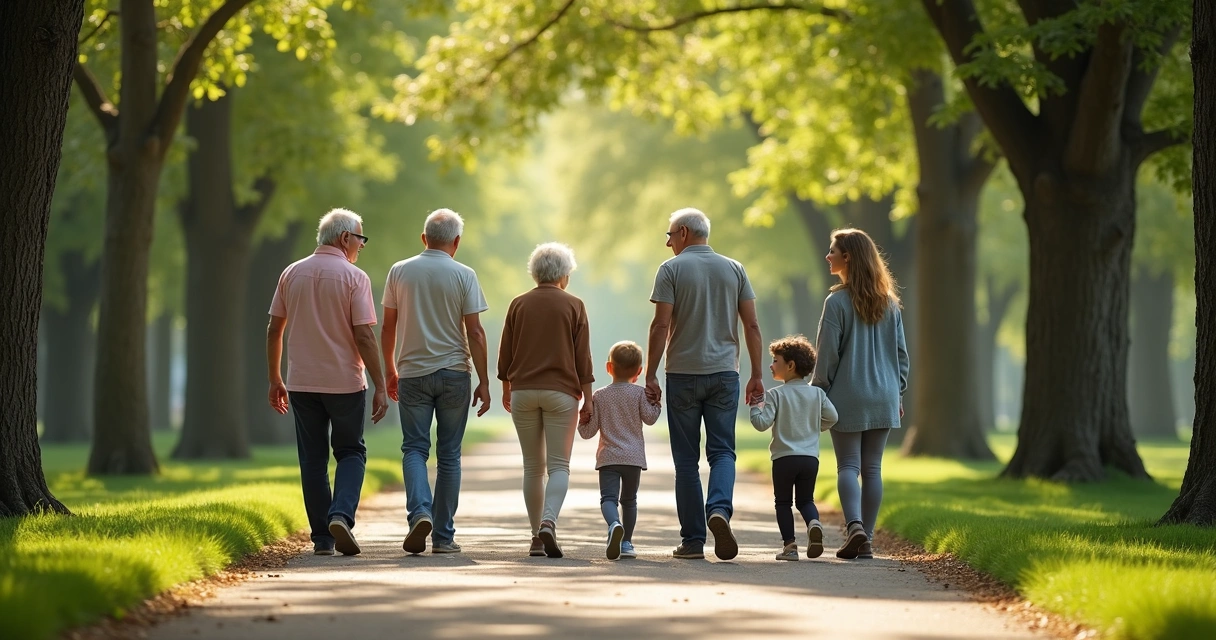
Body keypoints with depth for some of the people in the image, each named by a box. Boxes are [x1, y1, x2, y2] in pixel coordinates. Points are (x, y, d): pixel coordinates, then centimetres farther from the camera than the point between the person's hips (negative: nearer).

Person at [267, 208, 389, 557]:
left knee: (313, 459, 10)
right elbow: (364, 336, -13)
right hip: (345, 382, -3)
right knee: (351, 453, 11)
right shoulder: (354, 277, -8)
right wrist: (380, 387, -10)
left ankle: (322, 538, 9)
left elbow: (274, 330, 7)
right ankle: (341, 513, -12)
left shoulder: (291, 274, 5)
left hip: (302, 383, 3)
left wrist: (275, 380, 15)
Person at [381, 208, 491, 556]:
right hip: (453, 373, -1)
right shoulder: (463, 276, -3)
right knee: (449, 455, 6)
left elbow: (388, 327, 7)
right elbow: (475, 332, -5)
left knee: (414, 449, 5)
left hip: (412, 374, 1)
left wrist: (389, 370, 19)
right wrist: (484, 382, 0)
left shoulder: (399, 272, 3)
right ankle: (443, 536, 8)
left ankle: (420, 512, -21)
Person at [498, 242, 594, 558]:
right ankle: (548, 523, -25)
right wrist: (587, 399, 2)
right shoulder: (574, 306, 0)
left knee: (533, 466, 9)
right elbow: (583, 357, -2)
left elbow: (505, 352, 9)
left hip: (523, 391, 2)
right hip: (561, 391, -2)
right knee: (559, 465, -2)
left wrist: (506, 389, 22)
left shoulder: (519, 304, 6)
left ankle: (536, 537, 8)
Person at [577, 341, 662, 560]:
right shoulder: (639, 393, 0)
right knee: (629, 500, 16)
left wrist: (582, 422, 23)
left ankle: (614, 525, -41)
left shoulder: (599, 396, 2)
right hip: (634, 457, 1)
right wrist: (656, 402, 12)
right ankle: (626, 542, 16)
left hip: (608, 457, -1)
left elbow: (588, 431, 2)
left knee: (608, 497, -10)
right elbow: (649, 417, -4)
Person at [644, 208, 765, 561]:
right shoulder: (734, 269, 8)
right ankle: (720, 509, -23)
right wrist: (756, 374, 10)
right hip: (724, 373, 2)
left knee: (687, 458, 4)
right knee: (722, 451, 5)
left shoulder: (671, 269, -2)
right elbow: (752, 325, 5)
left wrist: (651, 376, -5)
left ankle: (693, 539, 3)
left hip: (683, 373, -2)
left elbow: (661, 325, -9)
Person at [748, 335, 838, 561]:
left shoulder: (776, 395, -7)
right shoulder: (817, 393, 4)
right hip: (810, 457, 3)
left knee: (783, 502, 10)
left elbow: (762, 423, -14)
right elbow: (832, 417, 3)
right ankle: (814, 523, -17)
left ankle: (789, 544, 2)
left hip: (784, 458, -3)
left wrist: (755, 407, 4)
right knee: (806, 500, 15)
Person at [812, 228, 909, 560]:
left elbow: (827, 356, -10)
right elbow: (901, 352, 10)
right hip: (883, 397, 5)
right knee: (872, 468, 8)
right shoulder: (889, 302, 7)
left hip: (847, 398, -5)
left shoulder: (837, 302, -10)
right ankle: (866, 539, 8)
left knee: (848, 466, -1)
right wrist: (898, 393, 18)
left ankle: (855, 526, -21)